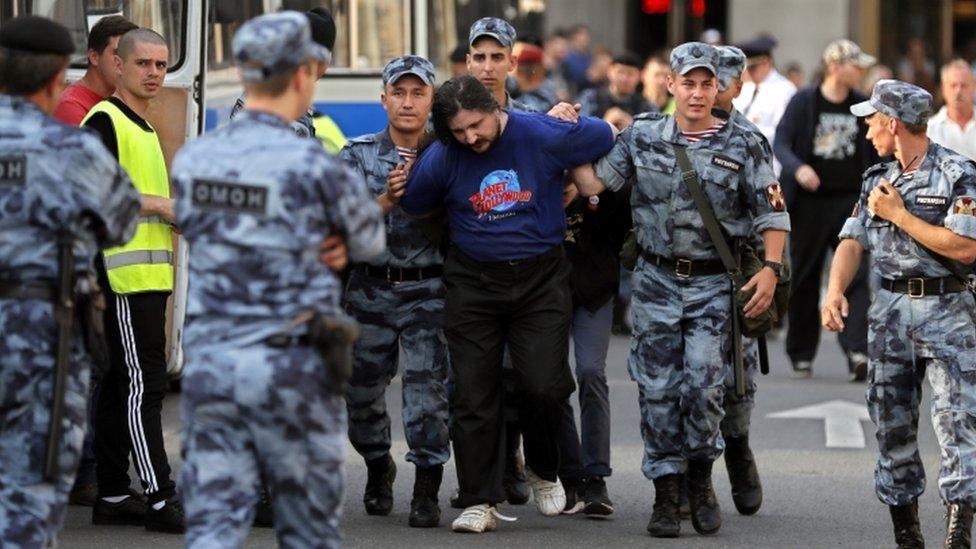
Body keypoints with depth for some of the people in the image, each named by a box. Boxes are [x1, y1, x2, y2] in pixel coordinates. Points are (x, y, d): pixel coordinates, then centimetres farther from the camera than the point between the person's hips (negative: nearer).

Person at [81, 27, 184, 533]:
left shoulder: (144, 127, 21)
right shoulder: (104, 121, -9)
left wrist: (178, 216, 12)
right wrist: (159, 203, -16)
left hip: (149, 275, 10)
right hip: (124, 273, -10)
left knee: (121, 386, 11)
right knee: (144, 384, -12)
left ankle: (112, 496, 14)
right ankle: (160, 500, -14)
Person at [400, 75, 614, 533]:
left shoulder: (543, 136, -11)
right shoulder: (440, 158, -7)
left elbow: (604, 137, 4)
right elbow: (412, 205, 10)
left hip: (540, 278, -1)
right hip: (473, 284, 1)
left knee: (544, 386, -9)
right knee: (473, 393, -1)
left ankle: (543, 470, 19)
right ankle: (480, 501, 6)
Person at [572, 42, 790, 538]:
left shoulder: (741, 146, 0)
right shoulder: (642, 136, 4)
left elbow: (772, 212, 2)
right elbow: (593, 183, 7)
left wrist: (771, 268, -8)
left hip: (714, 282, -2)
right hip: (657, 279, 2)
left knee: (704, 385, -11)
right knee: (658, 389, 1)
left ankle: (700, 480, 11)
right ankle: (666, 492, 10)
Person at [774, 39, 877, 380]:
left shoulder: (863, 107, 8)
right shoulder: (803, 102, -2)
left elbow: (873, 153, 15)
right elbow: (780, 143, -9)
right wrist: (798, 169, -28)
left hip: (850, 202, 2)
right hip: (810, 202, -2)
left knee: (855, 275, -14)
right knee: (804, 281, 6)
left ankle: (857, 352, -21)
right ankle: (801, 355, 19)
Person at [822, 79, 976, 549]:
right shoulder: (878, 178, 12)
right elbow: (852, 242, 7)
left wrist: (899, 214, -12)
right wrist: (835, 291, -12)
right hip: (889, 311, 6)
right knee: (892, 424, 6)